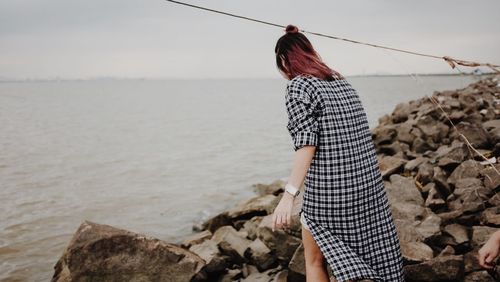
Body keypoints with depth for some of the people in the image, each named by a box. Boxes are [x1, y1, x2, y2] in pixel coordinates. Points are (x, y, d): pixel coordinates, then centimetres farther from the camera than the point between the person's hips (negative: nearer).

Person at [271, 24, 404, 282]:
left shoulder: (298, 86, -8)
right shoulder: (341, 82, 13)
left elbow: (307, 143, -19)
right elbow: (358, 134, 13)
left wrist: (289, 195, -23)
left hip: (327, 192, -7)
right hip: (368, 183, 7)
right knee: (368, 256, 16)